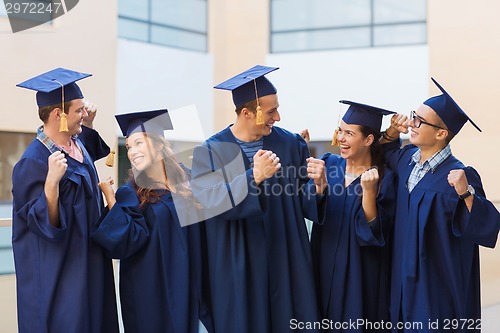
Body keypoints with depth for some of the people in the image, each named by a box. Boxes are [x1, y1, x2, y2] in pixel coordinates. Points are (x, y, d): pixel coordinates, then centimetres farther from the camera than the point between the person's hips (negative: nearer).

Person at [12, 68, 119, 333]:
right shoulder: (34, 162, -22)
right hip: (57, 269, -9)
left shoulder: (76, 143, 2)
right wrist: (52, 181, -39)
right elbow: (44, 223, -24)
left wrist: (89, 124, 11)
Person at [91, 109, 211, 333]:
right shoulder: (130, 194, -6)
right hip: (149, 289, -4)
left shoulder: (185, 183, 5)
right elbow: (131, 239, -20)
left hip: (185, 286, 4)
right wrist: (109, 196, -23)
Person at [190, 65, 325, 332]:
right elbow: (211, 203, -20)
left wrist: (317, 186, -18)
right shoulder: (211, 152, -5)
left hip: (286, 264, 2)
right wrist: (254, 177, -32)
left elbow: (304, 202, 4)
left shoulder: (291, 144, 3)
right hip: (238, 270, -2)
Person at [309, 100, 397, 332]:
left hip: (360, 273, -4)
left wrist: (368, 190, -27)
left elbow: (373, 232, -16)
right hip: (325, 268, 4)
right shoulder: (329, 164, 1)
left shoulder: (384, 178, -11)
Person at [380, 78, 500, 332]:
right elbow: (386, 153, 24)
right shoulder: (408, 158, 1)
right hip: (405, 276, 7)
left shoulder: (456, 176, -20)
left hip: (438, 283, -7)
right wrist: (392, 132, 4)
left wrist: (466, 193, -41)